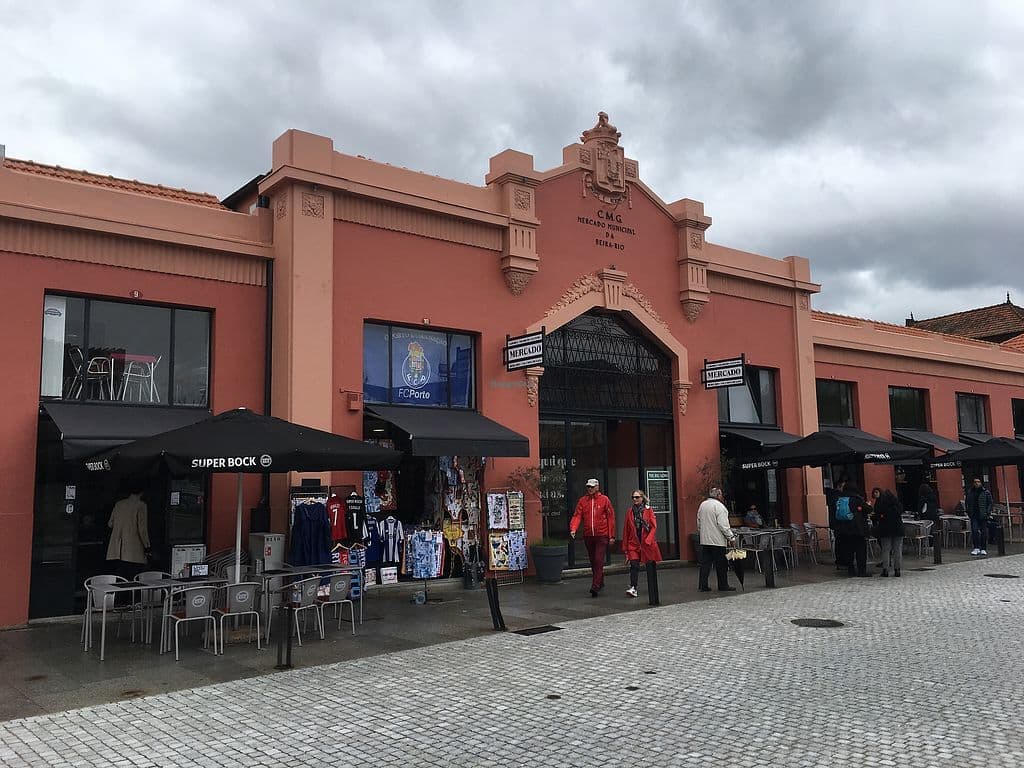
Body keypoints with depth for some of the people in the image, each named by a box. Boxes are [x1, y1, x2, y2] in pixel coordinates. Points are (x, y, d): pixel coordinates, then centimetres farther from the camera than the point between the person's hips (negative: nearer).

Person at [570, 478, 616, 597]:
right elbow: (577, 516, 0)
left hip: (602, 536, -4)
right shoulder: (582, 501, 7)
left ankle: (595, 586, -11)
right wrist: (573, 529, -19)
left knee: (599, 561, -10)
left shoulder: (604, 500, -1)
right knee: (593, 561, 13)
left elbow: (611, 518, 0)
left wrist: (612, 536, -3)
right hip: (588, 536, 4)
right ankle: (600, 582, 29)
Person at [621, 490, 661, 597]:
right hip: (634, 543, 1)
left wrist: (648, 540, -15)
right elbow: (626, 530, 9)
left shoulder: (648, 510, 0)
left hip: (647, 543, -1)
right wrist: (625, 547, 7)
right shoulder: (630, 512, 7)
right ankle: (633, 588, -18)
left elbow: (654, 527, -4)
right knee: (634, 565, -13)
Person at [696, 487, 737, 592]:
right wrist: (731, 537, -11)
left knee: (705, 563, 8)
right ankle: (723, 586, 9)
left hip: (704, 540, 7)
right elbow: (723, 525, -17)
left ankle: (703, 585, 7)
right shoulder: (719, 506, -12)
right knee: (721, 564, 3)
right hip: (717, 540, -7)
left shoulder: (702, 505, 11)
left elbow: (699, 523, 17)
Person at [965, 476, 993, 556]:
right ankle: (976, 548, -1)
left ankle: (983, 549, 11)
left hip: (983, 515, -1)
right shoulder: (969, 492, 8)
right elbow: (966, 502, 17)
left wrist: (988, 513, -7)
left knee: (983, 532, 2)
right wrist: (968, 512, 7)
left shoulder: (986, 492, 1)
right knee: (974, 531, -8)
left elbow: (990, 503, 3)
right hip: (974, 515, 1)